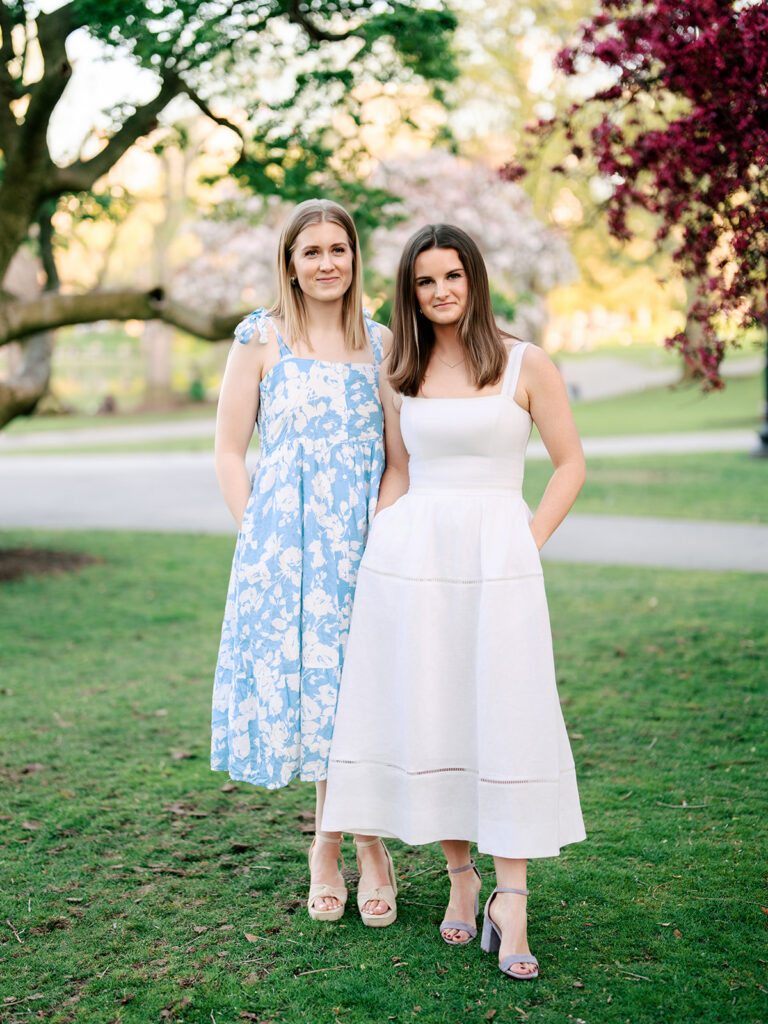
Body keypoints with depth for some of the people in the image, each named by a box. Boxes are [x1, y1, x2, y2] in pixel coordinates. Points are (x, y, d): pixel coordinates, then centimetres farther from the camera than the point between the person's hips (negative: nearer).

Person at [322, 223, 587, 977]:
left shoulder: (524, 365, 1)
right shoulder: (397, 375, 11)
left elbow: (571, 464, 4)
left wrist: (528, 545, -4)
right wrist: (375, 549, 8)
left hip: (497, 559, -3)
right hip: (410, 557, 3)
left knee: (507, 723, -4)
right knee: (426, 719, 5)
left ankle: (510, 902, 2)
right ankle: (460, 879, 20)